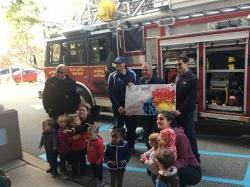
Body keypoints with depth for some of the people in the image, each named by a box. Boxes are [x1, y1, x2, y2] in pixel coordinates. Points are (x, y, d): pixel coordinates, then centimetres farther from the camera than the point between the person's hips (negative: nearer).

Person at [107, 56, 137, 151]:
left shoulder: (132, 74, 6)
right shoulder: (112, 76, 0)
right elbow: (111, 93, -5)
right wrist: (118, 106, -12)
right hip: (118, 107, -2)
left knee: (131, 127, 7)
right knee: (118, 127, 4)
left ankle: (131, 146, 22)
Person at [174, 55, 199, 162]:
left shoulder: (193, 78, -10)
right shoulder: (178, 77, 12)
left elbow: (191, 97, -16)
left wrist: (181, 110, -18)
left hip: (186, 112, -6)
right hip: (177, 111, 6)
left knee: (189, 134, 3)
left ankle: (194, 157, 18)